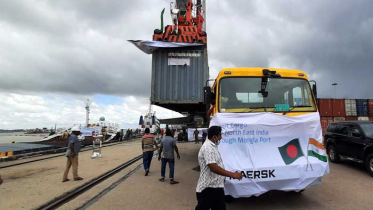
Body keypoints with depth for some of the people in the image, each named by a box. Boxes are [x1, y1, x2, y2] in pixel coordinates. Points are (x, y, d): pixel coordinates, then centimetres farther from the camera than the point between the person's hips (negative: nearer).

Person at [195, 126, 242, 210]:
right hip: (208, 188, -10)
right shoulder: (208, 148, -21)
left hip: (216, 186, 10)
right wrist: (232, 174, -25)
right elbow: (213, 167, -28)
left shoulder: (212, 146, 13)